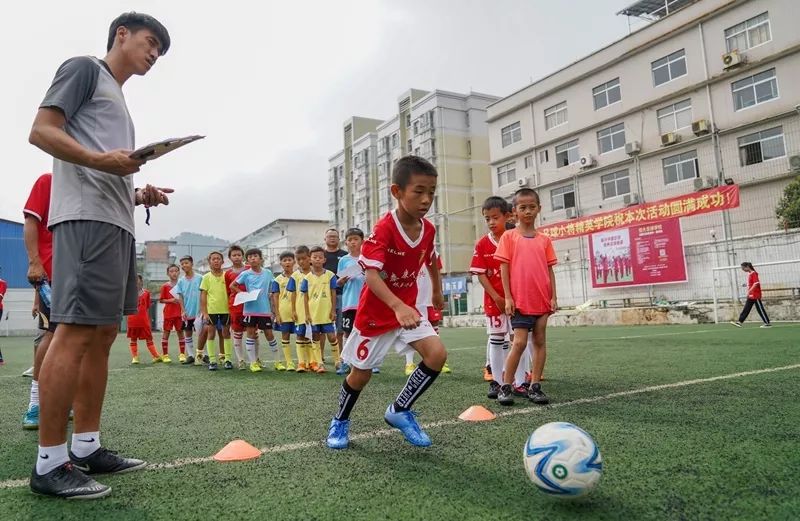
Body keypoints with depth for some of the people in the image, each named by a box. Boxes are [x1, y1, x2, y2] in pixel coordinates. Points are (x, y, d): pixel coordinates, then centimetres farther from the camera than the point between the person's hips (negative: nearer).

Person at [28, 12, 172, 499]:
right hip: (87, 218, -10)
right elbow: (41, 131, -7)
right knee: (76, 331, -12)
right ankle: (50, 462, -6)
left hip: (117, 223, 10)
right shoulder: (85, 68, 6)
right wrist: (101, 160, -20)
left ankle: (86, 446, 14)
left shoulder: (118, 97, 30)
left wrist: (141, 194, 14)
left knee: (103, 333, 7)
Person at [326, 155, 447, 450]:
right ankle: (340, 422, 36)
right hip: (376, 312, -5)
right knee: (361, 373, 7)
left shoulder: (428, 229, -5)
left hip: (407, 309, 5)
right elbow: (371, 275, -35)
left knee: (437, 354, -13)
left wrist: (437, 293, 27)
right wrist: (398, 307, -48)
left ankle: (400, 410, 8)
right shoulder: (383, 230, -25)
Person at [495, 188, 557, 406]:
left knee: (540, 341, 7)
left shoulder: (544, 240, 9)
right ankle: (505, 386, 6)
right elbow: (504, 267, -2)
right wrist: (508, 297, -7)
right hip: (520, 300, -4)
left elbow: (549, 269, 11)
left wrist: (553, 297, 4)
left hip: (542, 300, 4)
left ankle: (535, 386, 16)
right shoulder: (509, 236, 0)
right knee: (519, 342, -6)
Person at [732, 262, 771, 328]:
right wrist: (749, 292, 18)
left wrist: (749, 291, -23)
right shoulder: (749, 274, 13)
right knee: (746, 309, 5)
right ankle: (740, 322, 3)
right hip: (751, 296, 9)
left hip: (755, 295, -9)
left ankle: (768, 323, 9)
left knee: (760, 309, -1)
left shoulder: (754, 273, -13)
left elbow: (756, 284, -21)